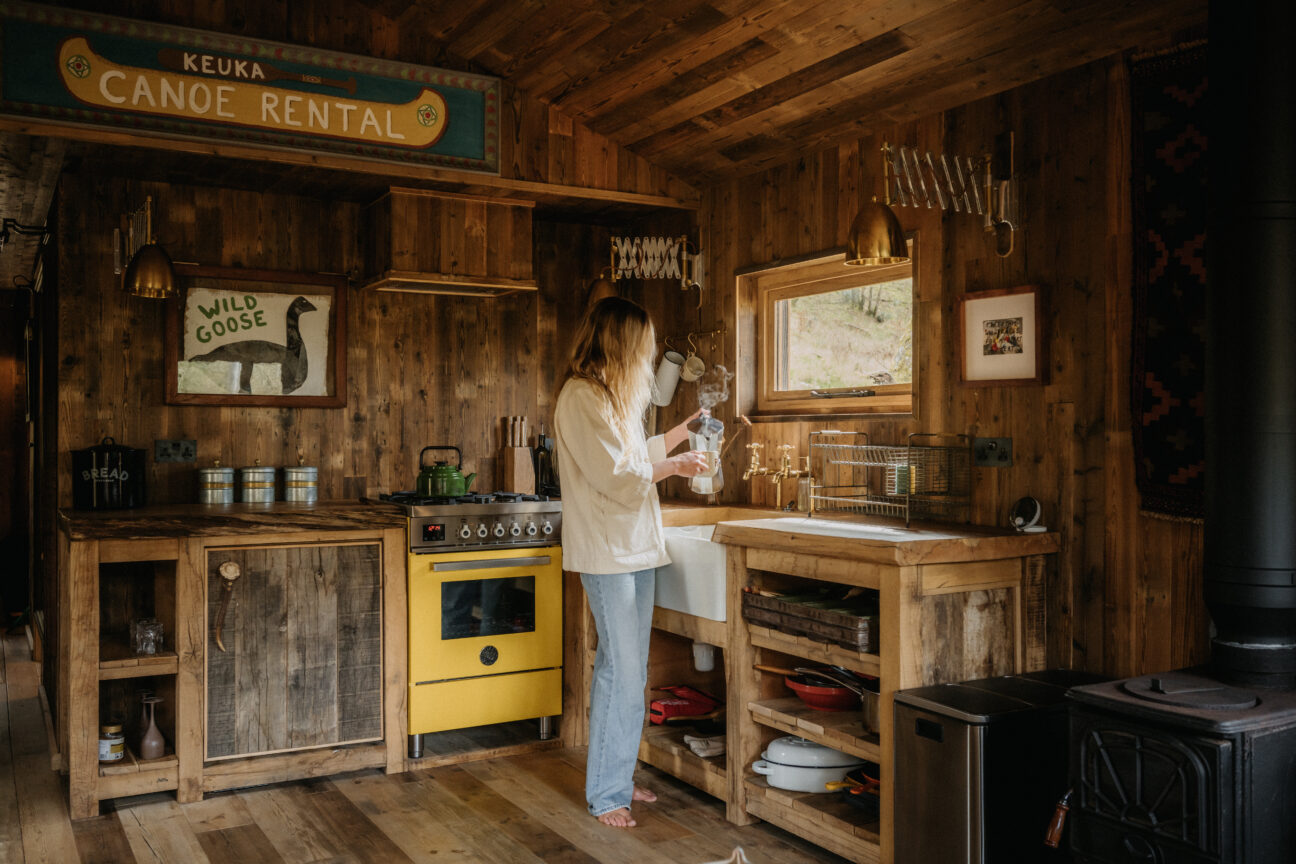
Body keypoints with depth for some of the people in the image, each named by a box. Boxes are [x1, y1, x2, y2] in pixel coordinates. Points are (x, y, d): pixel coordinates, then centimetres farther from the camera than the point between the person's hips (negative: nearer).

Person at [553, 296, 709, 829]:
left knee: (629, 670, 12)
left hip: (634, 547, 9)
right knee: (621, 671, -6)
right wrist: (674, 466, -6)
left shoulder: (611, 395, 16)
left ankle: (619, 777, 23)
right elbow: (616, 476, -18)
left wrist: (679, 436, 27)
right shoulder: (580, 397, -14)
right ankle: (607, 795, 5)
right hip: (606, 552, -9)